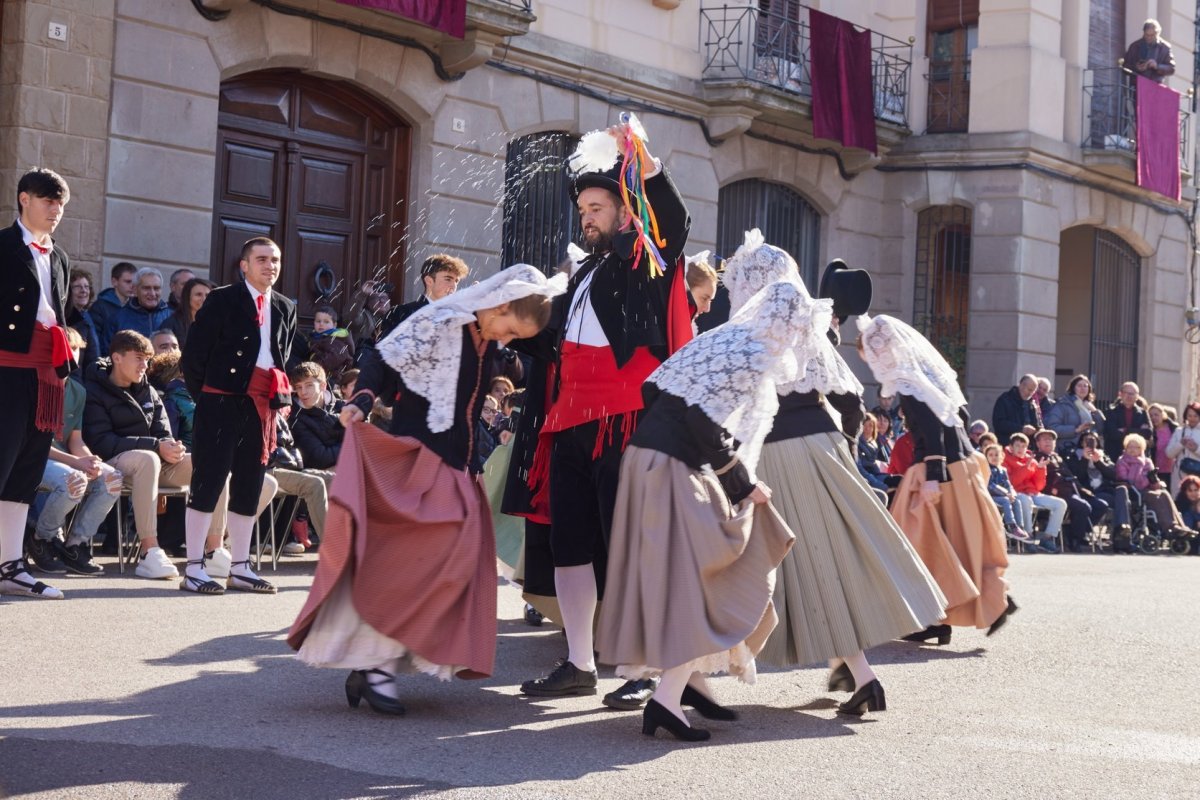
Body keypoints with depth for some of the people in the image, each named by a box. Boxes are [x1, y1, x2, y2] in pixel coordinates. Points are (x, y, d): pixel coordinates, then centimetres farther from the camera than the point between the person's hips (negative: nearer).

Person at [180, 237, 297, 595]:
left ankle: (240, 568, 17)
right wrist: (203, 396, -2)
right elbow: (194, 352, -6)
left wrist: (280, 396, 9)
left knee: (249, 488, 9)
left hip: (262, 407, 6)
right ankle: (193, 569, -2)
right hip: (222, 403, -6)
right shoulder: (222, 300, -4)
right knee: (208, 483, -5)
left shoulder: (285, 308, 14)